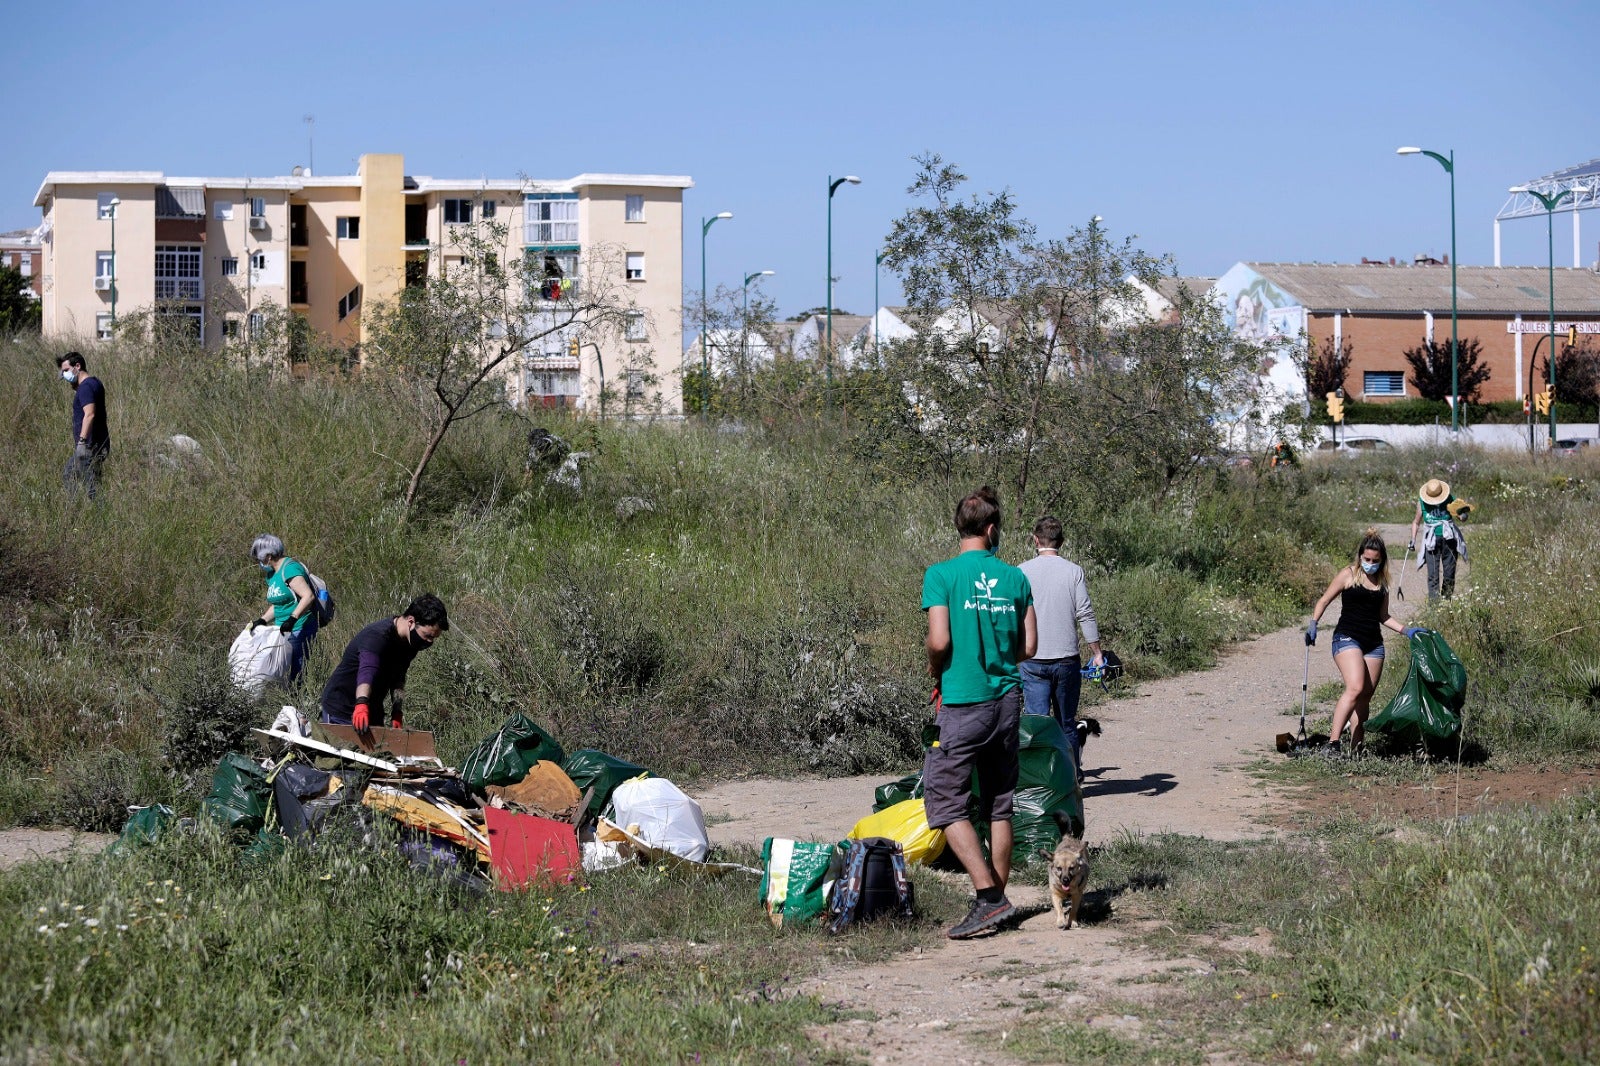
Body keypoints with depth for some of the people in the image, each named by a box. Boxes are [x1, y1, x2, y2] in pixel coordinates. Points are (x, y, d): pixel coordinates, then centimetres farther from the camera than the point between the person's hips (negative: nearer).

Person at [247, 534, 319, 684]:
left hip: (299, 630, -10)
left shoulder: (289, 569, -14)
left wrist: (292, 619, -30)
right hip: (283, 631, 10)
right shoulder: (271, 575, 16)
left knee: (294, 673, -12)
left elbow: (308, 596, -24)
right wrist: (262, 621, 6)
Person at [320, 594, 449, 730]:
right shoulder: (377, 637, -30)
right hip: (341, 712, -8)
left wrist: (397, 714, -2)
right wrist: (361, 704, -64)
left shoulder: (408, 643, -2)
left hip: (372, 710, 8)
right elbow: (366, 672, -47)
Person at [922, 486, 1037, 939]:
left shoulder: (942, 575, -9)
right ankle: (997, 902, 16)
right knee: (999, 807, 12)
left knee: (945, 801, 0)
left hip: (963, 703, -5)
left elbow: (939, 641, -15)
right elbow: (1028, 647, 5)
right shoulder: (1015, 578, 4)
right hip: (1007, 699, 5)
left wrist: (935, 669, 5)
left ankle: (988, 897, -11)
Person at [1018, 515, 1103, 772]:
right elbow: (1085, 614, -4)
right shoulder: (1074, 571, -1)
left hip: (1033, 661, -1)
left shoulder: (1022, 572, -1)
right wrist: (1097, 653, 2)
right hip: (1067, 658, 1)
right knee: (1067, 724, 10)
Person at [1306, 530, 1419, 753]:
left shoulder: (1381, 582, 15)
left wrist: (1406, 630, 14)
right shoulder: (1348, 574, 0)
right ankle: (1333, 741, -29)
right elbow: (1324, 601, 3)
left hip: (1374, 643, 6)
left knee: (1365, 697, 3)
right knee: (1355, 688, -25)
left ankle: (1355, 747, 6)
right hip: (1347, 638, -6)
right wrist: (1313, 624, -11)